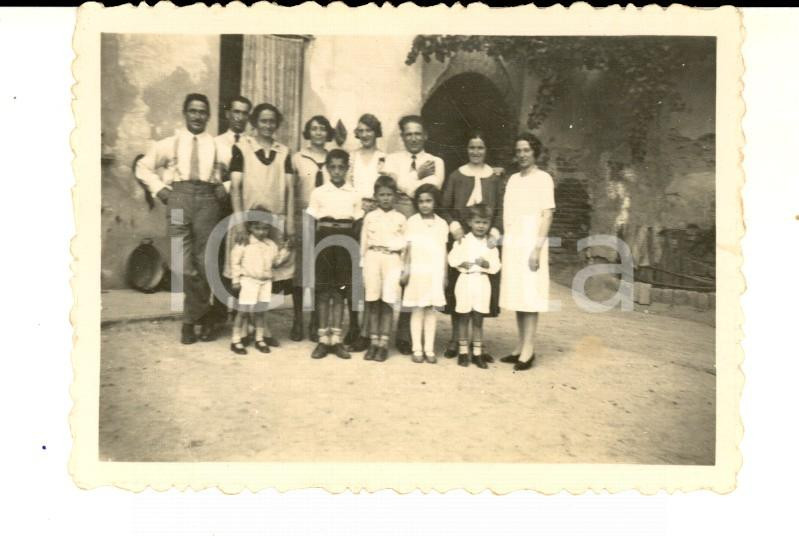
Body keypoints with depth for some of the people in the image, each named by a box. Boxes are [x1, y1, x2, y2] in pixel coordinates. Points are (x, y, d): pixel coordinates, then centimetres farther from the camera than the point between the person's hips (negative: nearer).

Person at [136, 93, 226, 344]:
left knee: (204, 263, -2)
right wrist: (159, 188, 6)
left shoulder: (217, 144, 13)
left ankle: (190, 320, 13)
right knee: (184, 265, -9)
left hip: (207, 200, 0)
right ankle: (204, 314, 9)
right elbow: (143, 167, 21)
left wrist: (224, 186, -1)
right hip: (179, 197, 0)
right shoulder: (170, 143, 15)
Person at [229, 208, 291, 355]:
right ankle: (235, 341, 9)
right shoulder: (244, 243, -6)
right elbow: (235, 261, -4)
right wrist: (236, 279, -6)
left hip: (265, 282, 4)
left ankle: (260, 339, 22)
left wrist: (284, 252, -2)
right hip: (248, 281, -4)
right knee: (243, 311, -1)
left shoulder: (271, 245, 7)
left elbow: (276, 261, 14)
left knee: (260, 311, 11)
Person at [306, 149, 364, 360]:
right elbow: (311, 224, 4)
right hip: (324, 239, 0)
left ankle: (336, 339, 12)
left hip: (346, 241, 1)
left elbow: (357, 226, 8)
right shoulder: (318, 193, 3)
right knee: (323, 291, 2)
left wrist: (357, 251, 1)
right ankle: (323, 339, 10)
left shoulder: (354, 195, 5)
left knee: (340, 291, 4)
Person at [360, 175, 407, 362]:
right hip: (373, 258, 1)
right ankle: (373, 342, 12)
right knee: (373, 302, 3)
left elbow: (404, 245, 8)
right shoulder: (370, 217, 10)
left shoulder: (400, 218, 8)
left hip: (392, 260, -1)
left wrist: (404, 269, 4)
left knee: (387, 302, -3)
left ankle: (383, 343, 4)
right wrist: (363, 266, 6)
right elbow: (364, 243, 11)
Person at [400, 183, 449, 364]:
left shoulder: (442, 223, 9)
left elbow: (444, 251, 9)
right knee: (417, 310, 1)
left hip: (436, 273, 1)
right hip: (417, 271, -1)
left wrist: (445, 274, 8)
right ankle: (417, 349, 6)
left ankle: (429, 349, 9)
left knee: (431, 310, 4)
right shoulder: (412, 221, 4)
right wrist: (406, 270, -2)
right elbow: (409, 248, 3)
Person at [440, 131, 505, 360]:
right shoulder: (456, 176, 7)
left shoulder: (495, 177, 7)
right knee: (457, 287, 2)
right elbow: (444, 207, 4)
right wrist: (453, 225, -13)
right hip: (460, 238, 0)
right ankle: (455, 337, 15)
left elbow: (501, 210, 4)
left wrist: (495, 231, -11)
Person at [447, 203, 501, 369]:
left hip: (482, 283, 1)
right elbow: (452, 259, -3)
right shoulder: (463, 241, 0)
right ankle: (463, 352, 15)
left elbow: (496, 266, -1)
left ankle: (477, 353, 14)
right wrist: (464, 264, -19)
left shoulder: (491, 244, 4)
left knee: (478, 319, 7)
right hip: (465, 281, -1)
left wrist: (486, 264, -19)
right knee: (464, 318, 6)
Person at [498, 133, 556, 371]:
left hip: (530, 243, -6)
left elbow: (547, 214, -8)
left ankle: (528, 350, -2)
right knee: (516, 296, 7)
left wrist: (537, 248, -15)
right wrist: (503, 239, 6)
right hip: (511, 244, 6)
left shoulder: (543, 178, -2)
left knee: (529, 297, -5)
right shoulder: (513, 179, 15)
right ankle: (520, 346, 13)